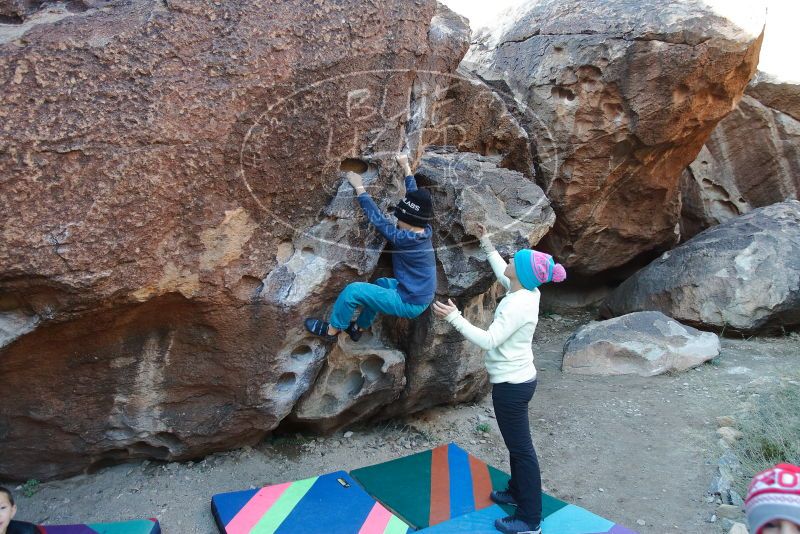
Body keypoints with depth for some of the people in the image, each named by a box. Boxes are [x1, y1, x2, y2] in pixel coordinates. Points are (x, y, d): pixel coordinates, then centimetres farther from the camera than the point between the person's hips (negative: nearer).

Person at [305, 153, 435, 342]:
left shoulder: (404, 239, -25)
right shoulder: (426, 231, -2)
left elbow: (378, 220, -19)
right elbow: (415, 196, 9)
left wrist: (359, 188, -11)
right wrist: (406, 167, 20)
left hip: (410, 303, -9)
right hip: (420, 295, 9)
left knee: (353, 290, -8)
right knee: (381, 284, 32)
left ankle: (331, 330, 13)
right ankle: (359, 327, 41)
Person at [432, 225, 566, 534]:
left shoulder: (519, 305, -27)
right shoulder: (524, 292, 1)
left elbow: (488, 340, -29)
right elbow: (501, 273, 22)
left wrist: (454, 318, -28)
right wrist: (486, 244, 26)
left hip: (512, 384, -10)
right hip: (517, 379, 10)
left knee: (521, 448, 0)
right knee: (517, 444, 24)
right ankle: (518, 492, 41)